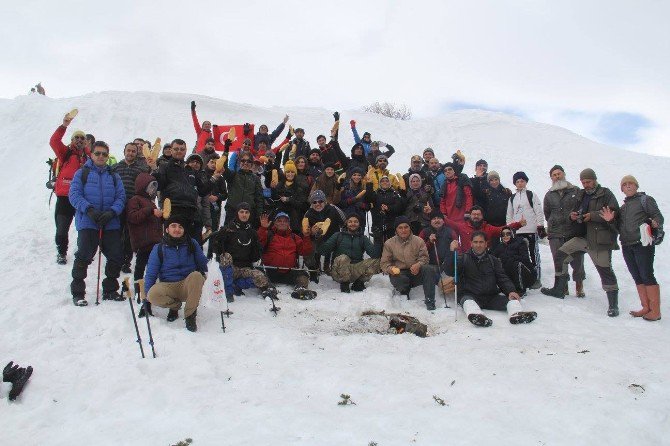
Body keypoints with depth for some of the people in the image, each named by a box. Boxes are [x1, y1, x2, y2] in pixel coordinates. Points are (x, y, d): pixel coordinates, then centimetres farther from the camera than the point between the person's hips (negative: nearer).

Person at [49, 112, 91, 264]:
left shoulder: (89, 155, 10)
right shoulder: (66, 152, 4)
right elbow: (54, 142, -12)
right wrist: (64, 126, -22)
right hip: (65, 196, -2)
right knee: (62, 228, 0)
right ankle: (61, 253, 19)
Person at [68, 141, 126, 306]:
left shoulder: (114, 176, 17)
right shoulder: (82, 173, 7)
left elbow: (121, 197, 7)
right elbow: (74, 194, -3)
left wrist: (112, 212, -12)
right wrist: (89, 209, -19)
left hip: (111, 223, 3)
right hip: (87, 223, -3)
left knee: (116, 257, 2)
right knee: (83, 257, -7)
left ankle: (110, 290, 19)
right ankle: (78, 293, 6)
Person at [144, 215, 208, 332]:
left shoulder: (192, 244, 4)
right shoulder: (159, 248, 3)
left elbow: (202, 263, 14)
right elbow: (151, 274, 4)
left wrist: (202, 277, -5)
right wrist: (146, 300, -3)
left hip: (189, 286, 0)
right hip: (168, 286, 0)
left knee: (196, 276, -34)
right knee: (153, 295, -33)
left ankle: (190, 315, -20)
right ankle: (175, 305, 1)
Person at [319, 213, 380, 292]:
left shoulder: (363, 238, 16)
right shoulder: (338, 235, 12)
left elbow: (375, 254, 0)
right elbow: (323, 251, 0)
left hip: (356, 270, 2)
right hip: (338, 273, -2)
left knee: (376, 261, -19)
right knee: (342, 258, -34)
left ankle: (358, 283, 0)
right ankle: (344, 283, -9)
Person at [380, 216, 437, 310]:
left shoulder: (418, 241, 7)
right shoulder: (389, 243, 5)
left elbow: (424, 257, 1)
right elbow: (384, 263, 4)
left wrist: (418, 265, -22)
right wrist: (390, 269, -20)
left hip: (416, 272, 1)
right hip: (400, 273, -1)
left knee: (429, 270, -29)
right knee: (399, 280, -37)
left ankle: (429, 301, -24)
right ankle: (404, 293, 2)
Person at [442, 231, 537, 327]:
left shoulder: (493, 260, 18)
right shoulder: (463, 258, 8)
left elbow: (502, 278, 9)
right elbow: (448, 271, -6)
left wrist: (510, 291, -12)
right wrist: (451, 252, -21)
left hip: (491, 297, 4)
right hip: (469, 294, -3)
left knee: (512, 299, -20)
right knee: (468, 301, -36)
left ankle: (516, 314, -49)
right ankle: (475, 315, -66)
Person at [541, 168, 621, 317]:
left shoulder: (606, 194, -4)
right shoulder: (581, 196, 18)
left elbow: (613, 214, -15)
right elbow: (577, 213, 28)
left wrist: (592, 216, -20)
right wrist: (573, 215, 5)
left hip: (601, 239, -7)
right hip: (583, 237, 7)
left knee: (605, 271, -4)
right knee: (560, 256, 2)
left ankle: (613, 305, 7)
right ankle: (559, 289, 15)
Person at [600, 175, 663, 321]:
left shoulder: (646, 200, 2)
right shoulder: (623, 207, 21)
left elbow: (658, 216, -6)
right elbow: (619, 227, 20)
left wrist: (656, 223, -28)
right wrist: (611, 220, 1)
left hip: (643, 243, -7)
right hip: (627, 246, 7)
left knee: (646, 276, -9)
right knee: (637, 278, 8)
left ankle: (655, 310, -4)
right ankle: (646, 308, 14)